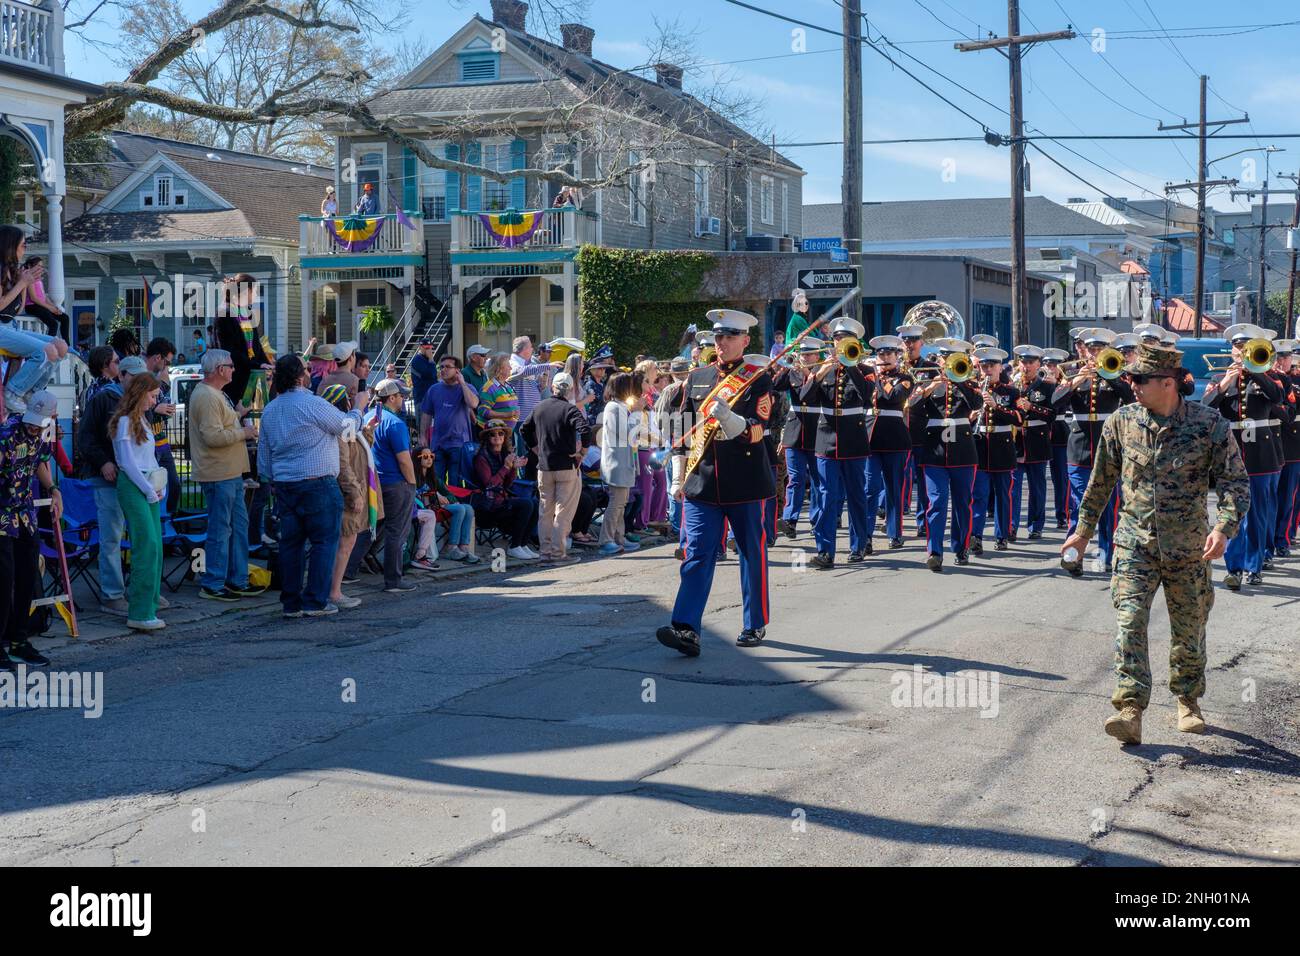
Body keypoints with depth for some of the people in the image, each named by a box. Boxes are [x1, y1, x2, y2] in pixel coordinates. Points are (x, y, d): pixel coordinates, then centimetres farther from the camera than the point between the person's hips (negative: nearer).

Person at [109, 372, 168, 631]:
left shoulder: (141, 420, 20)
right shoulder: (125, 421, -8)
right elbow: (128, 462, -14)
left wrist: (160, 487, 10)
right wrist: (150, 491, -12)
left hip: (149, 488, 9)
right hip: (132, 487, -9)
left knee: (155, 547, 5)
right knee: (147, 546, -14)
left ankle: (148, 607, 10)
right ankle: (140, 613, -13)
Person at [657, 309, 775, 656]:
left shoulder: (759, 381, -1)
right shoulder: (697, 378, 11)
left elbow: (757, 433, -10)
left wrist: (727, 417, -29)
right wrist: (678, 477, 9)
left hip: (745, 482, -2)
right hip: (701, 481, 3)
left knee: (752, 554, 8)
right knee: (697, 554, -6)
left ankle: (755, 625, 22)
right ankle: (686, 629, -13)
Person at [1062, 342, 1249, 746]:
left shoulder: (1211, 424, -8)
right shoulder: (1121, 422, -1)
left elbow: (1235, 482, -5)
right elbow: (1101, 480, 12)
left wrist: (1224, 527, -22)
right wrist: (1083, 530, 17)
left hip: (1188, 546, -1)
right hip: (1135, 541, 1)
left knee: (1189, 629, 11)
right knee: (1130, 621, -14)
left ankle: (1188, 701, 33)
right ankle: (1130, 709, -17)